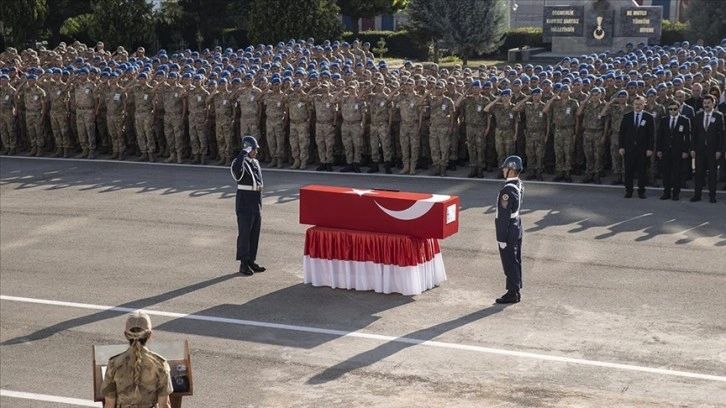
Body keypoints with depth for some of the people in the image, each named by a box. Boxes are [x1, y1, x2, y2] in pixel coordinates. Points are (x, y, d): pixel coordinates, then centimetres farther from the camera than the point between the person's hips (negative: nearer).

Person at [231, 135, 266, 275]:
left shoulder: (255, 162, 13)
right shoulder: (240, 162, -13)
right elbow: (236, 168, -40)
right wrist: (244, 152, -30)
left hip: (256, 202, 8)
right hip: (245, 202, -8)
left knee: (255, 233, 11)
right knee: (244, 233, -3)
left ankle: (251, 261, 19)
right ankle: (243, 264, 3)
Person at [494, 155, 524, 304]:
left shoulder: (508, 190, -24)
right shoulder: (519, 185, 4)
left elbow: (504, 215, -22)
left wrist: (502, 238, -20)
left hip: (508, 230, -9)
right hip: (517, 227, 9)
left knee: (509, 262, -1)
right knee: (515, 261, 15)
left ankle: (512, 293, 6)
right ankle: (515, 291, 23)